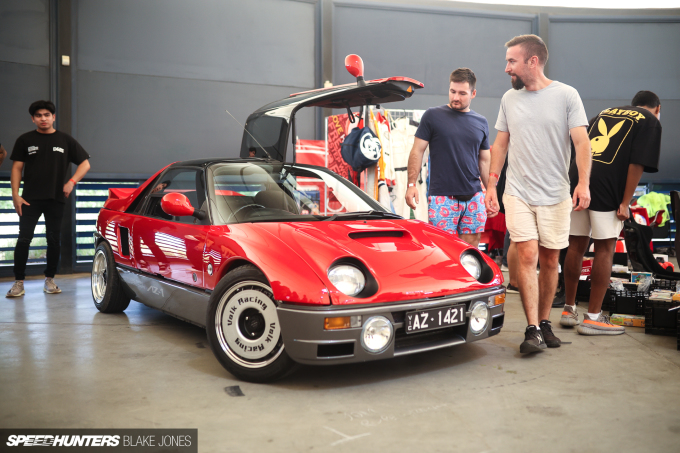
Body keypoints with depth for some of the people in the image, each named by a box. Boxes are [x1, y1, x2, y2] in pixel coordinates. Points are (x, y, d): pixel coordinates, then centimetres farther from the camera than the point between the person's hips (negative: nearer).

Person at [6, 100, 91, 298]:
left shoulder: (65, 140, 7)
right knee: (24, 239, -6)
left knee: (54, 240, 6)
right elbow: (17, 168, 6)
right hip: (30, 199, -1)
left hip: (56, 199, 1)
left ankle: (49, 280, 17)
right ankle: (18, 283, -1)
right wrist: (15, 195, -5)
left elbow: (85, 163, 7)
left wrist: (72, 181, -10)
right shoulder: (25, 140, 7)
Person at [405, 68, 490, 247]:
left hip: (474, 197, 4)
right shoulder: (433, 116, 2)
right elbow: (417, 151, 1)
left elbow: (484, 160, 18)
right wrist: (411, 184, -9)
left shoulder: (481, 122, 14)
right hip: (442, 197, -4)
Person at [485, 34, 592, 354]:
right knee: (527, 256, -9)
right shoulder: (509, 99, 8)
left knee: (549, 261, 6)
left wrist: (584, 183, -21)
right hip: (518, 193, 1)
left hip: (555, 195, -1)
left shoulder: (566, 95, -2)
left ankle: (544, 322, 21)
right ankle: (533, 330, -7)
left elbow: (581, 142, -7)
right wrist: (491, 185, 8)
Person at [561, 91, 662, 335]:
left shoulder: (605, 112, 27)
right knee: (605, 249, 4)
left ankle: (569, 310, 23)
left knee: (576, 246, 13)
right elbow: (637, 164, -5)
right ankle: (593, 317, 8)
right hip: (606, 188, -5)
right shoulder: (651, 121, 9)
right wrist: (625, 202, -6)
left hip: (576, 180, 6)